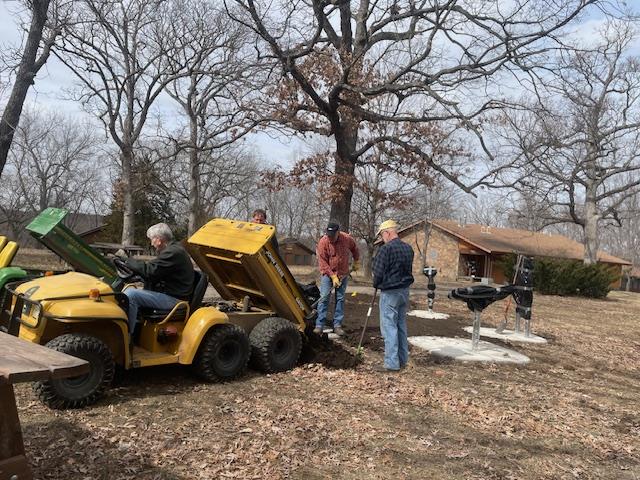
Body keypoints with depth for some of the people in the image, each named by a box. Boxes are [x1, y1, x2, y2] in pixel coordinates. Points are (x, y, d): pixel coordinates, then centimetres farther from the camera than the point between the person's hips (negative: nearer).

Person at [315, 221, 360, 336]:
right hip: (328, 273, -2)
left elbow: (354, 249, 13)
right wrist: (333, 276, -17)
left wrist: (356, 262, 20)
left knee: (340, 299, 4)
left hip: (343, 274, 2)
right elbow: (323, 263, -15)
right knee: (324, 297, -9)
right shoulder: (323, 242, -17)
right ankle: (319, 325, -6)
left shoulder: (347, 239, -11)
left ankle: (337, 325, 10)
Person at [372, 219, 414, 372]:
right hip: (404, 291, 8)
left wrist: (376, 285, 4)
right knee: (401, 326, 16)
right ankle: (402, 359, 24)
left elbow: (378, 273, -15)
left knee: (389, 327, -2)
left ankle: (392, 363, -1)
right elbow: (408, 269, 12)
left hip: (390, 293, -8)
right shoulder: (408, 249, 7)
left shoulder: (385, 249, -17)